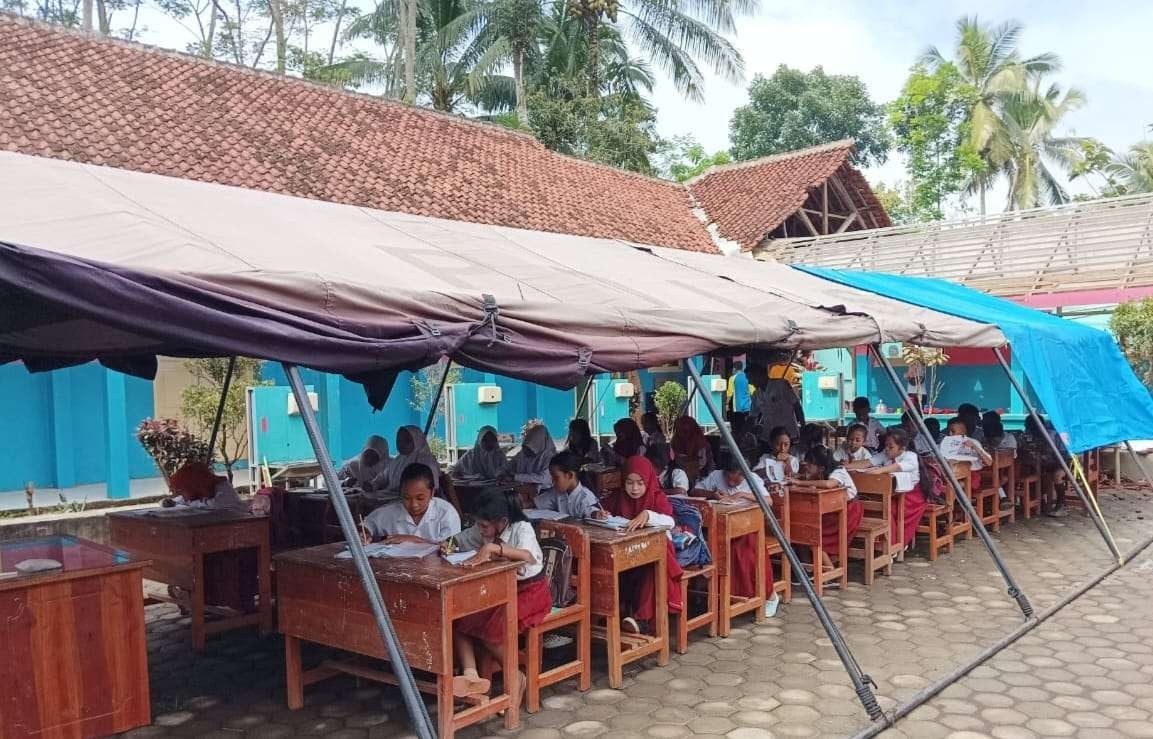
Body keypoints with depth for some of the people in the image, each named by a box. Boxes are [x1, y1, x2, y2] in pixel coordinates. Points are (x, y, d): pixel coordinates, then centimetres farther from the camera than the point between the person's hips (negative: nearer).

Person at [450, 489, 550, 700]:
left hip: (529, 591, -7)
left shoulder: (522, 529, -20)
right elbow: (460, 540, 13)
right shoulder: (484, 530, -2)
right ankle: (471, 676, -23)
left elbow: (529, 556, -41)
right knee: (458, 618, -16)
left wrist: (492, 547, -49)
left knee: (493, 627, -28)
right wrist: (449, 544, -11)